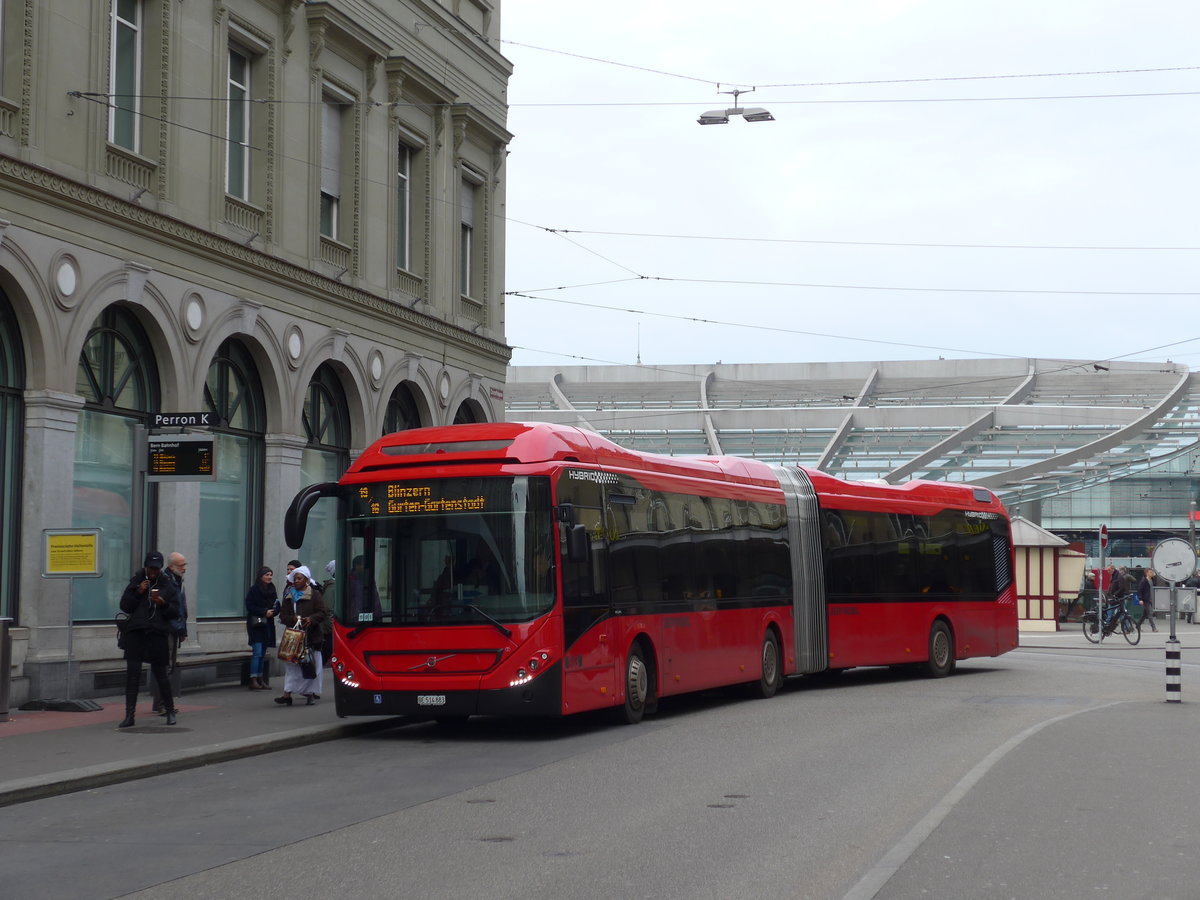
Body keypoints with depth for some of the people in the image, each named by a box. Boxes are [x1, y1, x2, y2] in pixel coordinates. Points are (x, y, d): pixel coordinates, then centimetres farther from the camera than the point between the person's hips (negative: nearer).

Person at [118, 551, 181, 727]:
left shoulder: (168, 585, 7)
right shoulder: (136, 582, 9)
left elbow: (175, 612, 4)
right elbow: (124, 607, 5)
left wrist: (163, 603, -14)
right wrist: (137, 592, -8)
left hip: (158, 634, -1)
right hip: (136, 633, 1)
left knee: (160, 673, 3)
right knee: (132, 673, -5)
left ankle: (170, 711, 19)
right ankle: (129, 715, -3)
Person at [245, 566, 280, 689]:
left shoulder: (272, 589, 11)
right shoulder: (254, 589, -6)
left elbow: (277, 607, 14)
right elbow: (249, 606, -10)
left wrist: (272, 612, -8)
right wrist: (264, 612, -16)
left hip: (267, 625, 6)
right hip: (256, 624, -6)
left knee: (263, 653, 9)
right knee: (257, 652, -12)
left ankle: (260, 679, 13)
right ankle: (253, 680, -13)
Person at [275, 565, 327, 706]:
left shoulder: (315, 595, 2)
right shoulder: (289, 596, 15)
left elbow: (322, 613, -4)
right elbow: (283, 615, 11)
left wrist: (311, 619, -22)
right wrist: (292, 619, -10)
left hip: (310, 636, -3)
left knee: (310, 665, -1)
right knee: (291, 664, -2)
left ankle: (311, 693, 8)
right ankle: (287, 694, -5)